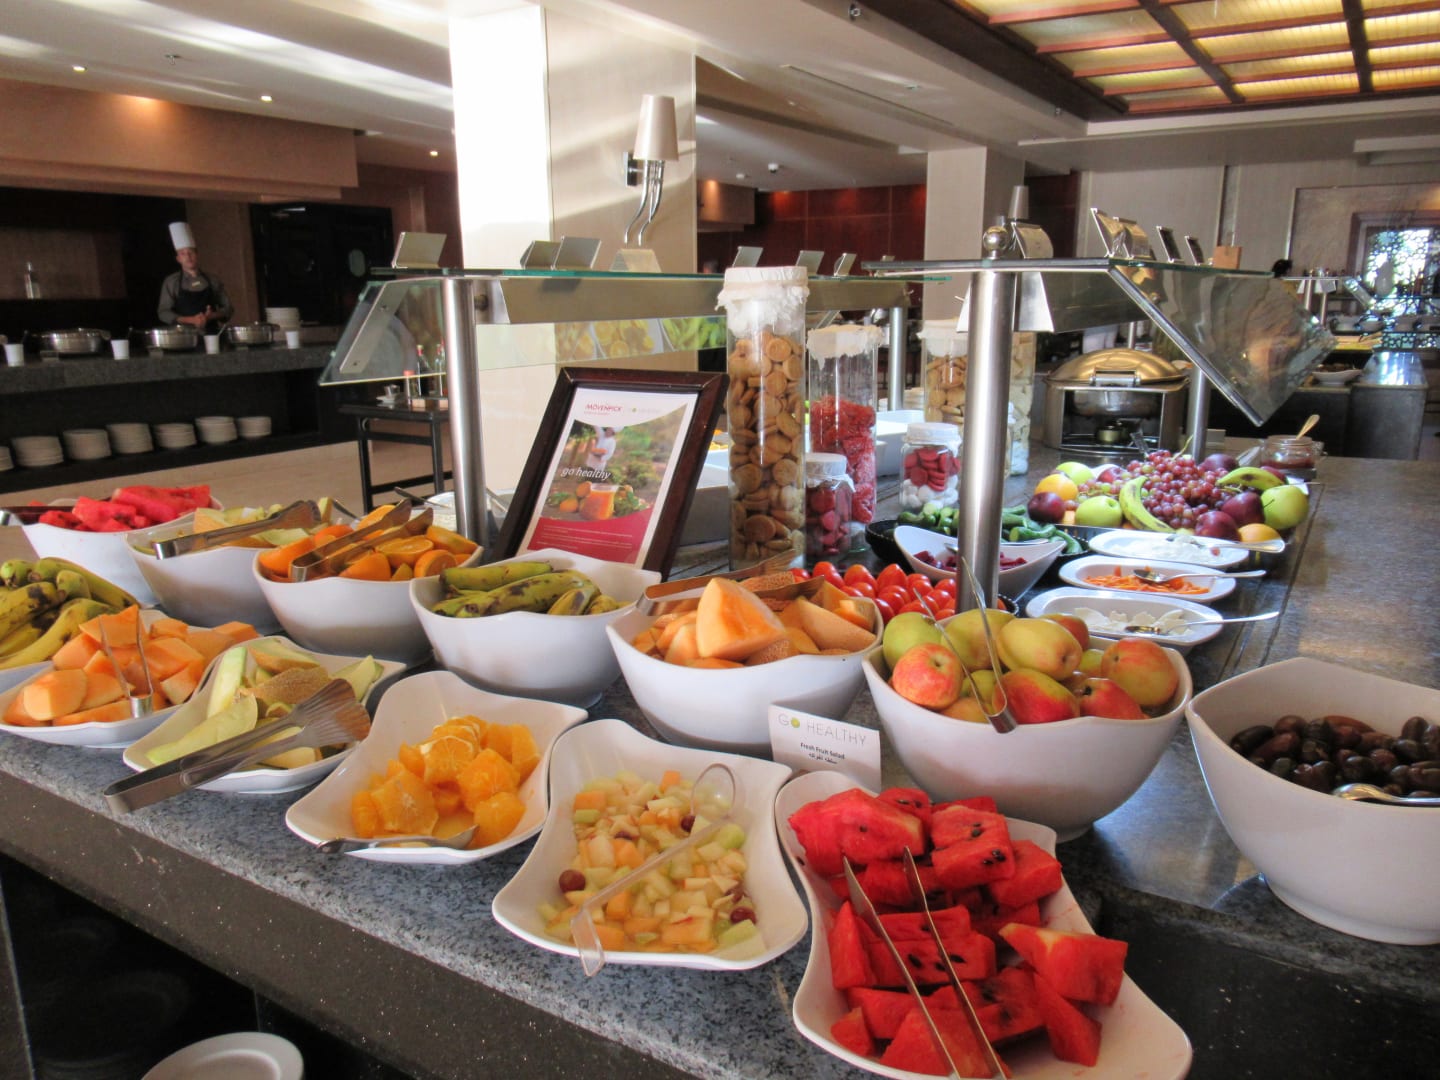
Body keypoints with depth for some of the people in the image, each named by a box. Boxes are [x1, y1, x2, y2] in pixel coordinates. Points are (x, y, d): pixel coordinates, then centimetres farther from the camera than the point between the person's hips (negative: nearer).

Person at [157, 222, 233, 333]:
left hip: (211, 334, 1)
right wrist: (191, 320, -12)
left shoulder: (213, 280, 10)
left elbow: (228, 309, 12)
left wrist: (211, 316, -8)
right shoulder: (171, 282, 6)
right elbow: (164, 313, 2)